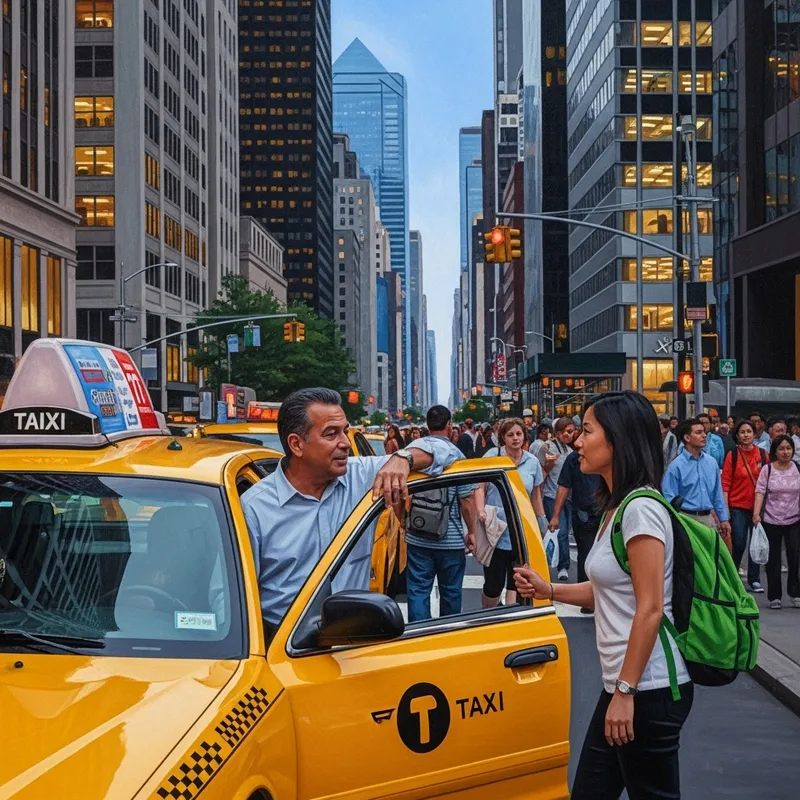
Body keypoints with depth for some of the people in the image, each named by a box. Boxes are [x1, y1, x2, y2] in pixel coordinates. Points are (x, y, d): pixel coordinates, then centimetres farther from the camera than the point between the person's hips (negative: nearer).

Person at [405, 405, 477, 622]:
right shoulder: (455, 454, -11)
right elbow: (467, 499, -11)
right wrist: (471, 531, 1)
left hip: (417, 538, 2)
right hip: (450, 539, -2)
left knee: (418, 591, 4)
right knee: (450, 593, 13)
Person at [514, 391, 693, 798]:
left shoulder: (641, 509, -17)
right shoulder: (617, 507, 12)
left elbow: (650, 609, -20)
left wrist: (626, 692, -20)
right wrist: (548, 590, 7)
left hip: (649, 688, -10)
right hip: (623, 683, 10)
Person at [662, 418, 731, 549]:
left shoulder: (712, 462, 5)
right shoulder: (676, 466, -10)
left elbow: (718, 494, 11)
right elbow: (670, 500, -11)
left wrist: (723, 519, 10)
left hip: (709, 518, 5)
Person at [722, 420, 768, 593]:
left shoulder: (763, 455, 3)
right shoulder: (732, 455, -3)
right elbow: (725, 483, -5)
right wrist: (725, 508, -10)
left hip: (758, 506, 2)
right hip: (738, 506, -2)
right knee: (738, 544, -1)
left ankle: (754, 580, 18)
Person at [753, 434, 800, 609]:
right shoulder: (767, 470, -3)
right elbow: (760, 491, -9)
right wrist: (756, 513, -20)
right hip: (771, 521, -1)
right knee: (773, 560, 6)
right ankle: (774, 596, 15)